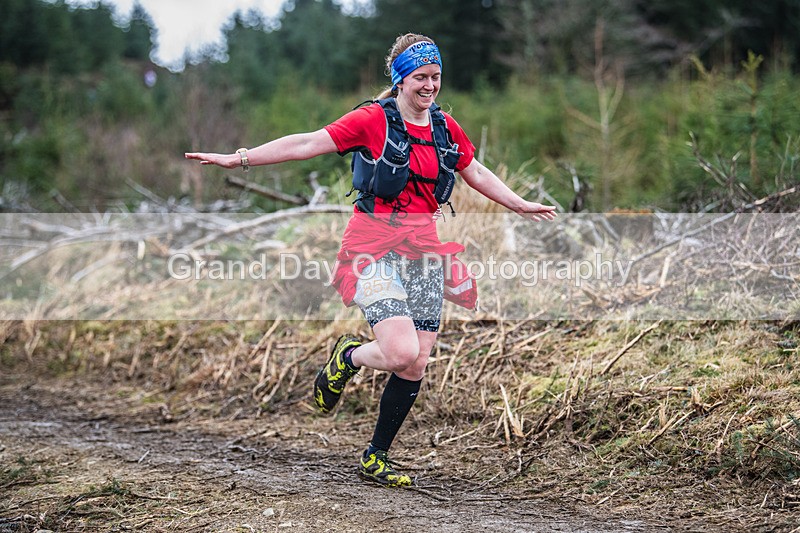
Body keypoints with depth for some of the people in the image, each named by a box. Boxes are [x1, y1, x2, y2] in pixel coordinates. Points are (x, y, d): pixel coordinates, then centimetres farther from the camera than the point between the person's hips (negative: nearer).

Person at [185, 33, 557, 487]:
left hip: (424, 250, 6)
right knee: (401, 352, -22)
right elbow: (309, 143, -8)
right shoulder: (373, 120, -6)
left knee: (416, 367, 2)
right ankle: (347, 357, 14)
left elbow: (476, 173, 26)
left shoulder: (446, 127, 10)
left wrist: (522, 206, 31)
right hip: (377, 249, -5)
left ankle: (376, 459, 18)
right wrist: (240, 159, -12)